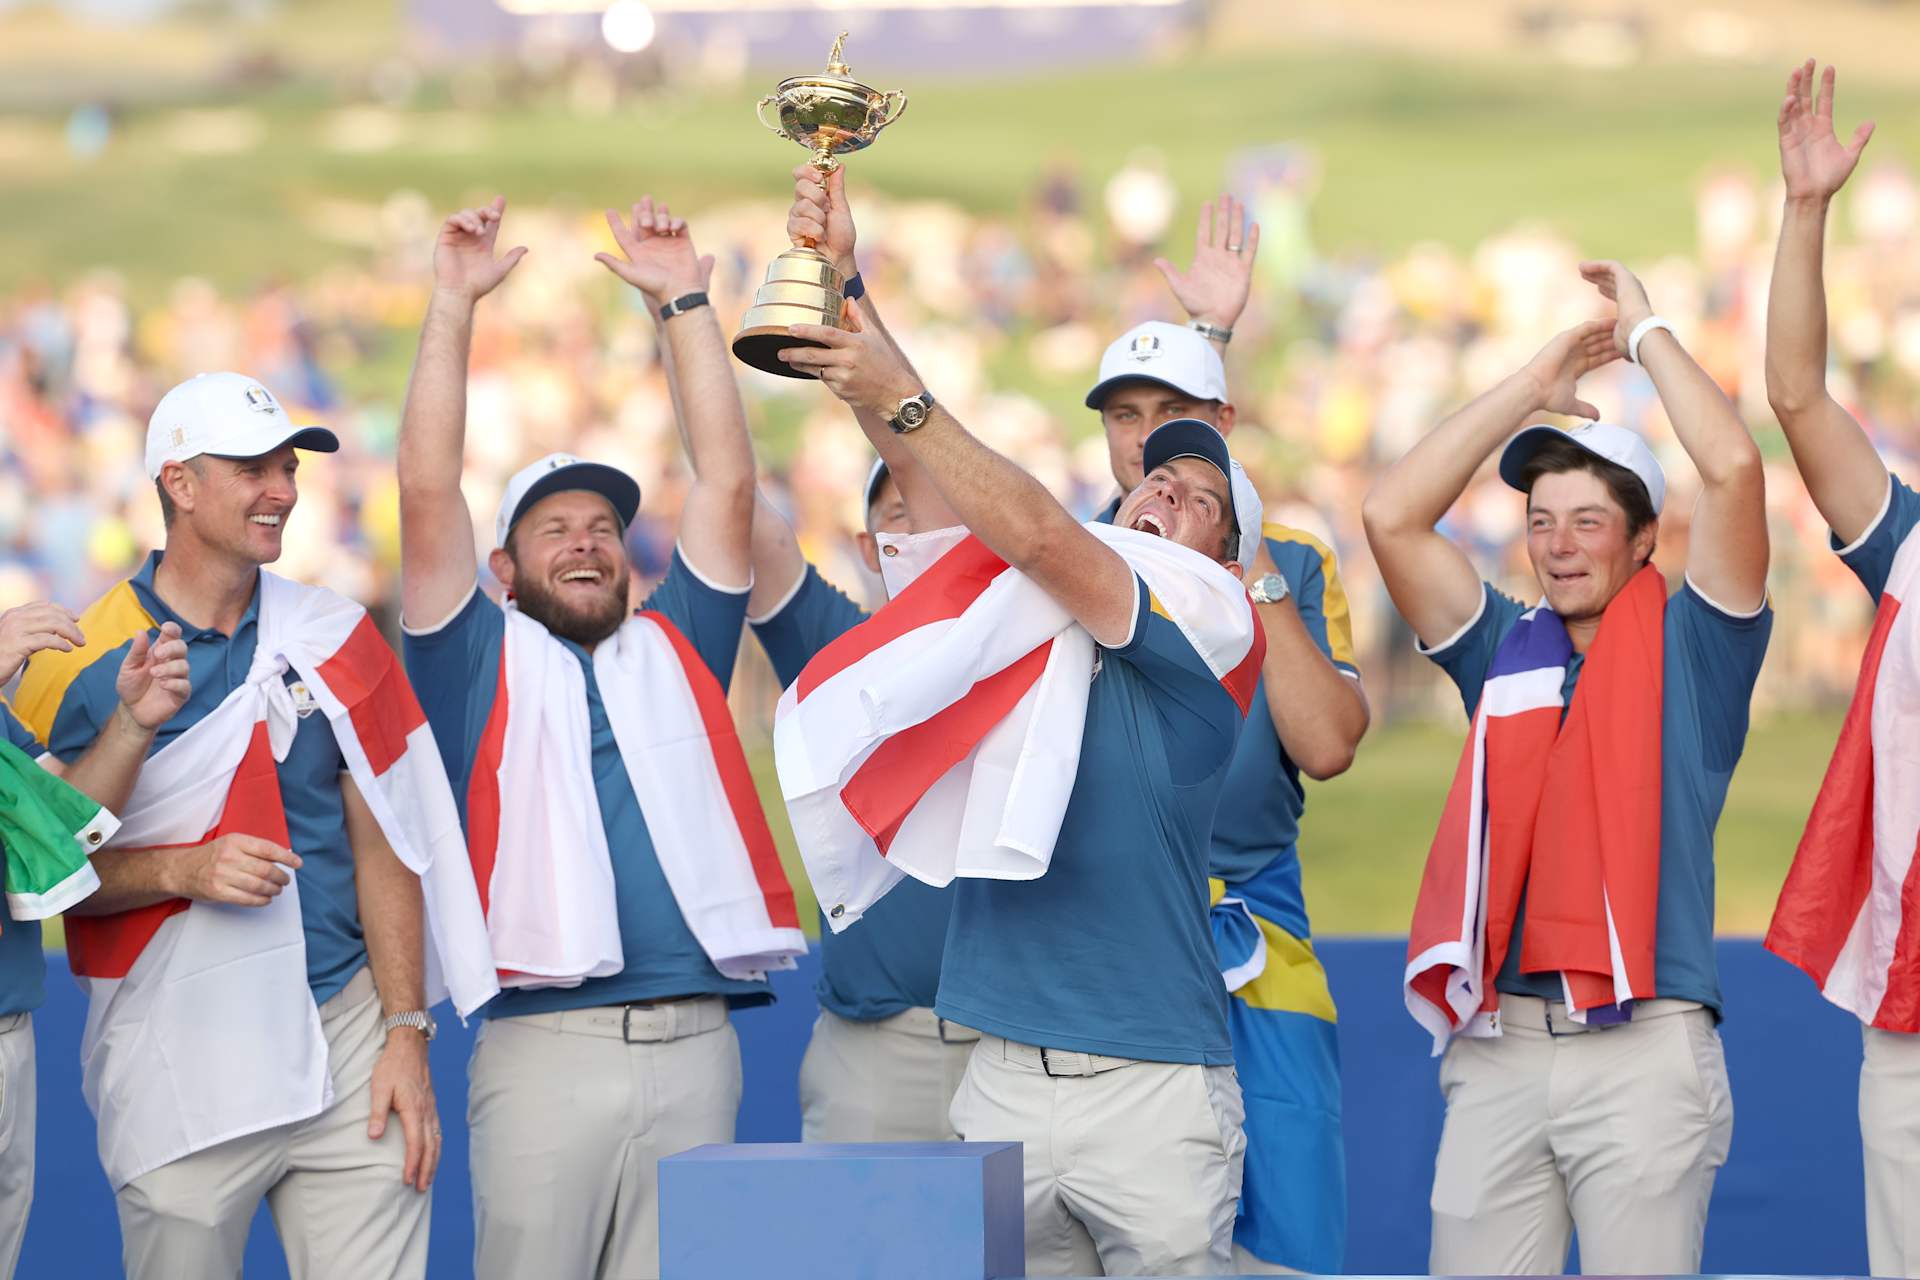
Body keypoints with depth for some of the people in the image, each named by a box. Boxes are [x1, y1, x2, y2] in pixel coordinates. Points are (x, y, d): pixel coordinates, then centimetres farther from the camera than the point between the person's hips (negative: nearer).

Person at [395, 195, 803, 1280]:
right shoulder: (484, 664, 11)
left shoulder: (676, 653, 18)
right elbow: (428, 494, 2)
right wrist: (455, 306, 1)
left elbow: (729, 486, 12)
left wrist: (683, 304, 10)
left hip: (695, 1049, 3)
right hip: (546, 1051, -3)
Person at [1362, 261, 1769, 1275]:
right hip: (1497, 1046, 3)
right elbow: (1391, 517, 7)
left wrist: (1645, 332, 4)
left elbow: (1732, 469, -8)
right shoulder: (1506, 652, 15)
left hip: (1643, 1047, -3)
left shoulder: (1688, 653, 5)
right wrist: (1533, 386, 11)